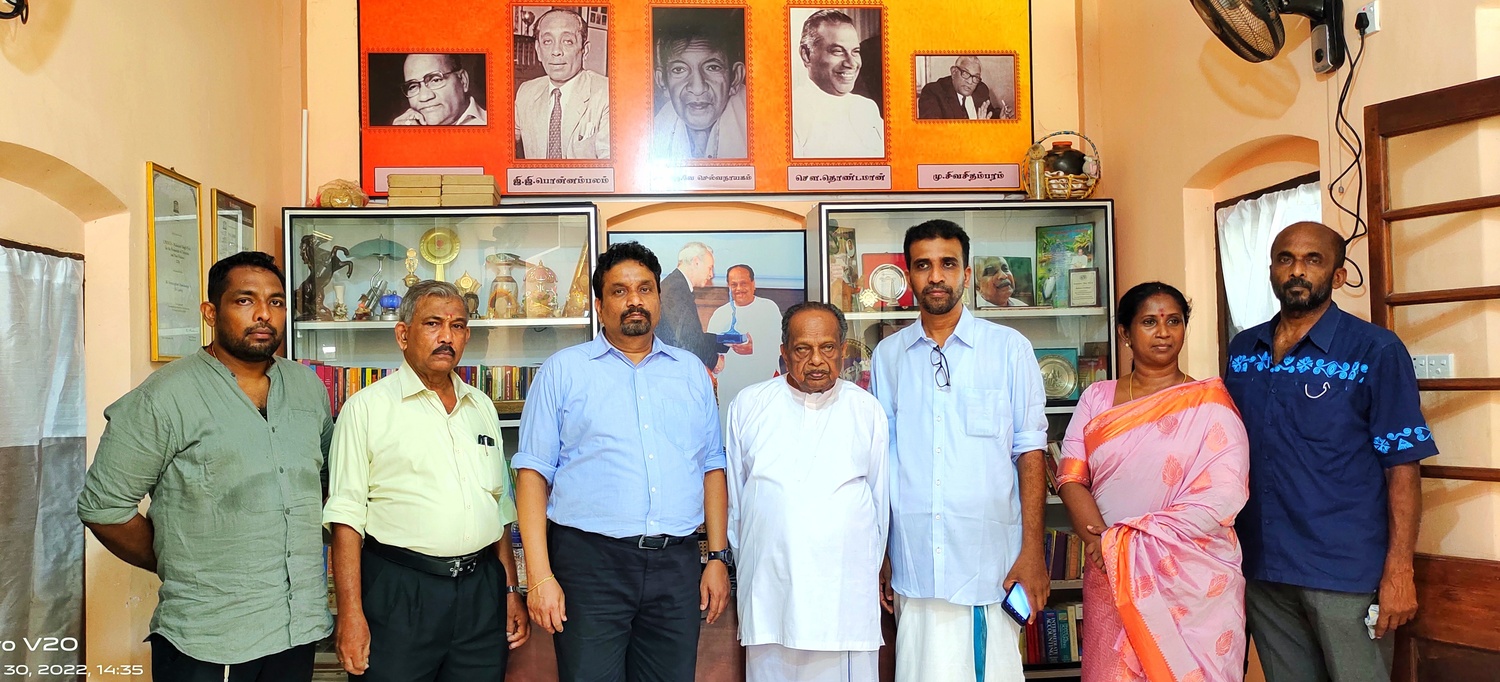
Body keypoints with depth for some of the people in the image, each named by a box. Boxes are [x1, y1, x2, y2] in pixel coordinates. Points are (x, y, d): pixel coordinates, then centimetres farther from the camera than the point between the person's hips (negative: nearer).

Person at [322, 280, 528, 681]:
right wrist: (351, 613, -13)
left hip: (482, 590, 5)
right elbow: (346, 516, -7)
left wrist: (510, 591, 13)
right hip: (399, 592, -4)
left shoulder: (482, 407, 13)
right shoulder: (367, 408, -2)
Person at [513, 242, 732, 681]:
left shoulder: (691, 372, 14)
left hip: (675, 564, 3)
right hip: (590, 561, -3)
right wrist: (539, 575, -10)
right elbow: (533, 474, -2)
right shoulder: (563, 370, 3)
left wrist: (718, 558, 6)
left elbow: (712, 468, 14)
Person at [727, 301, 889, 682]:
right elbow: (733, 494, 13)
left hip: (846, 592, 0)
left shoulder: (868, 411, 8)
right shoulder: (749, 405, 7)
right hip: (768, 590, 0)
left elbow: (880, 499, 15)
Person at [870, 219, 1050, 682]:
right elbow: (881, 458, 11)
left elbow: (1029, 451, 1)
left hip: (991, 565, -1)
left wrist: (1032, 552, -5)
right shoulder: (888, 356, 8)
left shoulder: (1009, 348, 2)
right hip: (914, 569, 2)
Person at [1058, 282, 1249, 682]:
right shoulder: (1096, 399, 8)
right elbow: (1071, 477, 1)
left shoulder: (1209, 403, -2)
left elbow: (1222, 498, -12)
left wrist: (1124, 542, -15)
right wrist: (1101, 542, -17)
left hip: (1193, 586, -2)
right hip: (1110, 583, 2)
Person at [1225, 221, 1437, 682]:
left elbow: (1402, 467, -9)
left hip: (1346, 574, -4)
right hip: (1262, 568, 4)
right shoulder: (1242, 351, 7)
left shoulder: (1375, 351, -6)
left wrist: (1399, 572, -14)